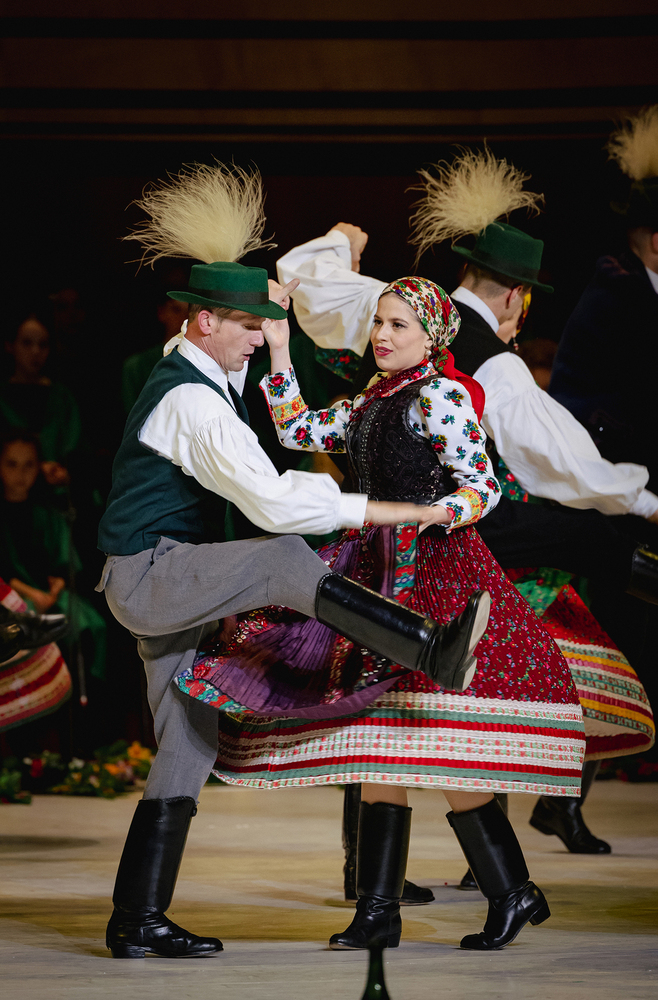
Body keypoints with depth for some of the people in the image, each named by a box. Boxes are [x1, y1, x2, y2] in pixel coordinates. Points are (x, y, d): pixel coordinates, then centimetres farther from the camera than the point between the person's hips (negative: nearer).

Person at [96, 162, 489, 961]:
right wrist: (384, 510, -28)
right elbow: (273, 504, -30)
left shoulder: (192, 376, 11)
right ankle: (434, 653, -43)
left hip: (165, 589, 11)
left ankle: (138, 920, 10)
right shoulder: (193, 402, -21)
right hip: (147, 575, -11)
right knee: (282, 560, -31)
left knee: (189, 747, 8)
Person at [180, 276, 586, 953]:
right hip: (382, 573, 9)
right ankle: (377, 910, 6)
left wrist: (435, 514, -32)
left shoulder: (439, 396, -7)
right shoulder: (372, 402, 18)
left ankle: (513, 891, -4)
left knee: (419, 739, -14)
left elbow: (484, 487, -13)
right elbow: (298, 432, 19)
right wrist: (278, 351, 15)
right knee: (375, 736, 5)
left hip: (432, 568, -9)